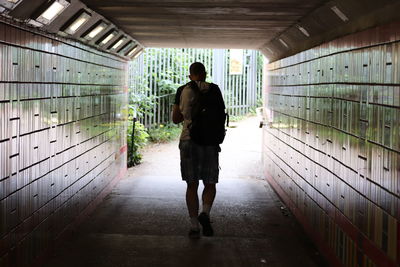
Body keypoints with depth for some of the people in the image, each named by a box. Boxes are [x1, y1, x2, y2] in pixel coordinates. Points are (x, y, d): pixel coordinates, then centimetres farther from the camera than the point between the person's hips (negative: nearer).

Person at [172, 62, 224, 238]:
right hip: (209, 142, -1)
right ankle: (205, 213, -13)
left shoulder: (182, 91, 3)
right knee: (210, 184, 12)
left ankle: (194, 226, 6)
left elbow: (175, 119, 7)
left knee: (192, 185, 9)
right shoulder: (213, 89, 1)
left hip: (187, 141, 1)